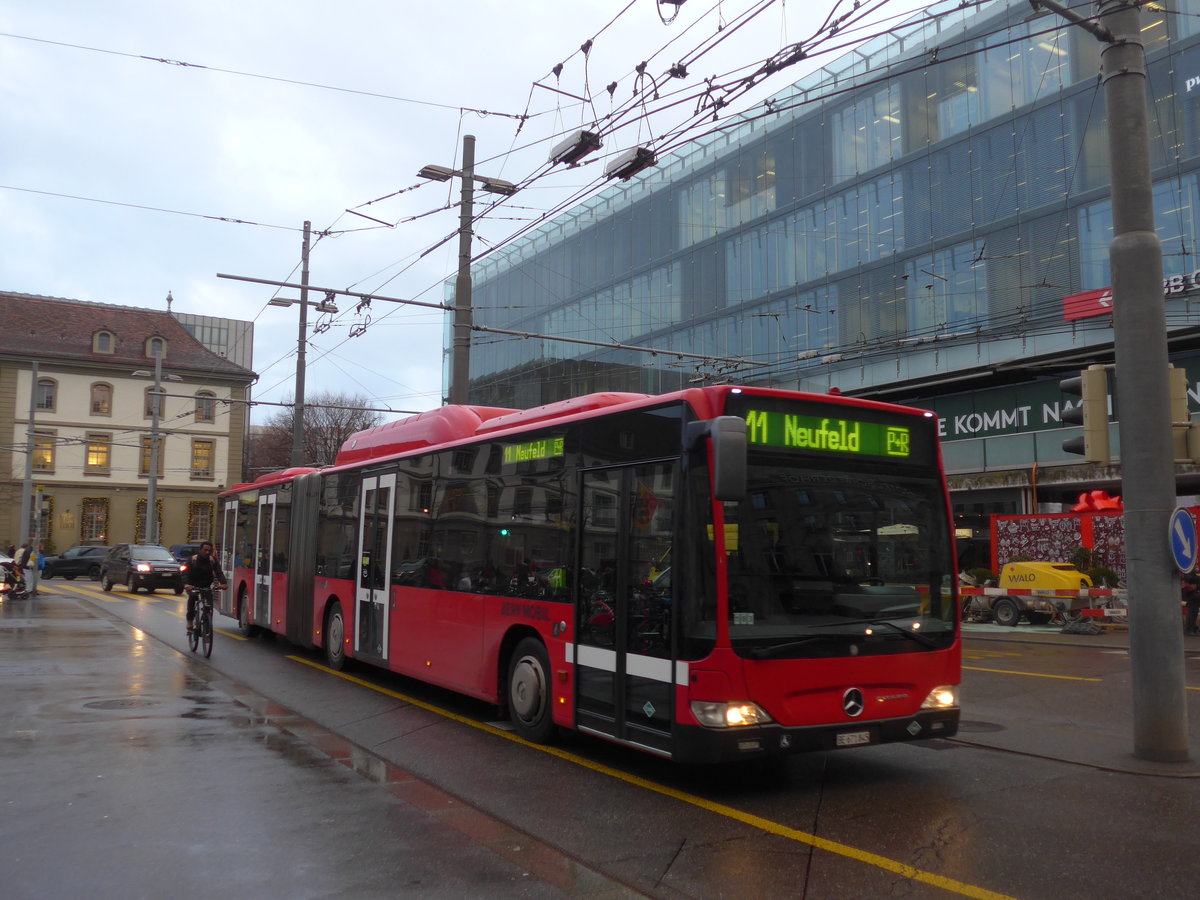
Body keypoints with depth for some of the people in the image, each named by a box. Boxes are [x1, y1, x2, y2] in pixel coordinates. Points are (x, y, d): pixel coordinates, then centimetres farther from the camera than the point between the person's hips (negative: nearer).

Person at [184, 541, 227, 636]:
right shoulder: (193, 560, -11)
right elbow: (186, 574, -21)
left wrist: (222, 583, -38)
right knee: (192, 596, -31)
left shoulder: (213, 560, -6)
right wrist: (186, 584, -42)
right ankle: (190, 623, -22)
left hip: (207, 586, 2)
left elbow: (219, 572, -17)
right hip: (193, 586, -2)